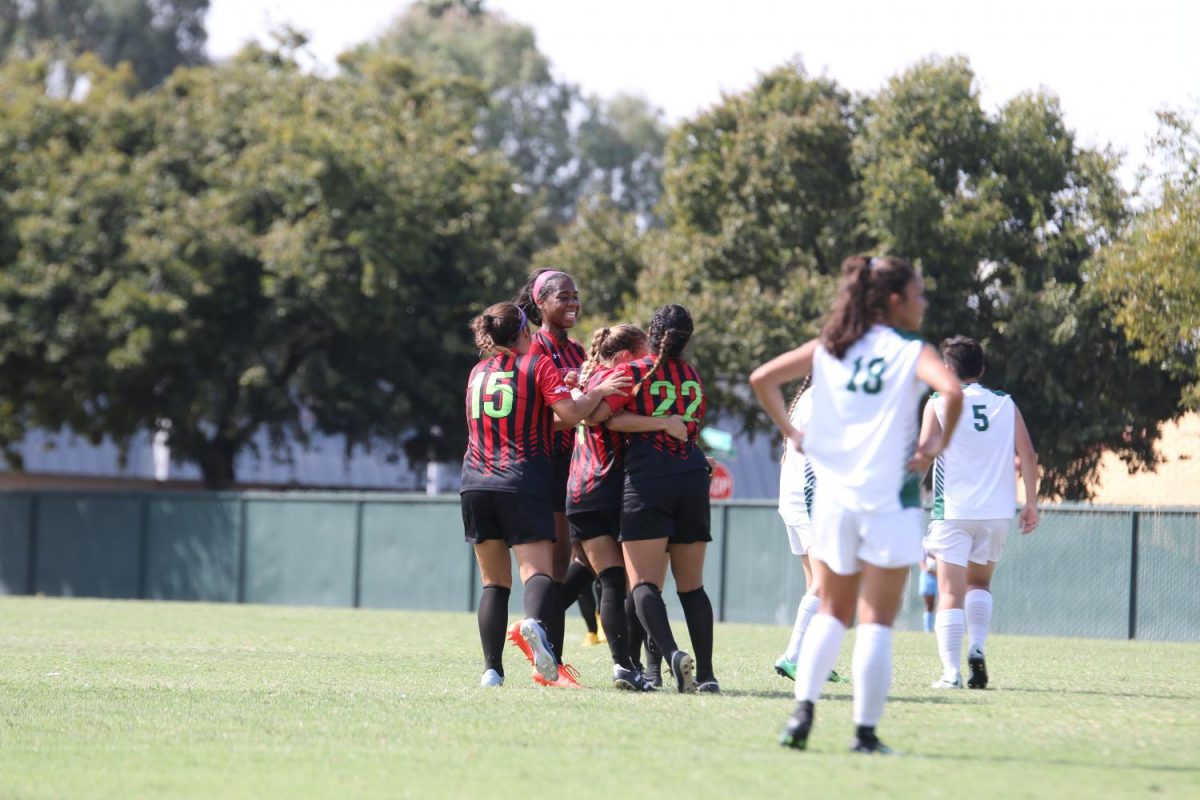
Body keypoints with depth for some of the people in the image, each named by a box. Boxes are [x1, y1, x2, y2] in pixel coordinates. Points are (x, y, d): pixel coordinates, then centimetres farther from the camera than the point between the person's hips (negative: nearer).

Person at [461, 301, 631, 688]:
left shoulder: (478, 373, 17)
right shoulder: (538, 365, 1)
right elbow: (570, 413, -10)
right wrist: (598, 391, 4)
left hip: (476, 483, 4)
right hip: (523, 482, -4)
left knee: (494, 581, 9)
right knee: (537, 570, -12)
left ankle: (492, 669, -1)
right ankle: (534, 621, -45)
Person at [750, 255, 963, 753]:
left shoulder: (828, 348, 8)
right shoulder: (911, 352, -5)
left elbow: (763, 378, 2)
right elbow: (952, 390, -24)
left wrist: (791, 432, 7)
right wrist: (940, 442, -11)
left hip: (832, 497, 4)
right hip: (890, 502, -4)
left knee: (831, 613, 16)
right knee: (876, 620, 2)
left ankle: (803, 707, -3)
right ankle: (866, 731, -1)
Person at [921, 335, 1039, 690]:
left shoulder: (938, 404, 0)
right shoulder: (1005, 404, 8)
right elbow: (1027, 454, 3)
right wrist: (1031, 503, 9)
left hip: (952, 510, -3)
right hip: (998, 510, 3)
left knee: (951, 592, -1)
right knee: (980, 582, 21)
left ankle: (951, 672, -9)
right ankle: (977, 648, 0)